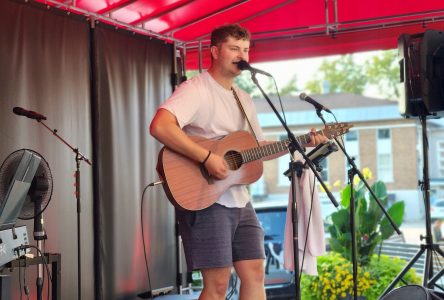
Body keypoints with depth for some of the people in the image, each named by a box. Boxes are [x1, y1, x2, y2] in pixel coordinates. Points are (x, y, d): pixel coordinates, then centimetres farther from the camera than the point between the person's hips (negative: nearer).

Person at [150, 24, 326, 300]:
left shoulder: (244, 99, 16)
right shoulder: (196, 90, -11)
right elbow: (160, 127, -28)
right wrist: (207, 157, -28)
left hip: (239, 201, 8)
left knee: (255, 274, 8)